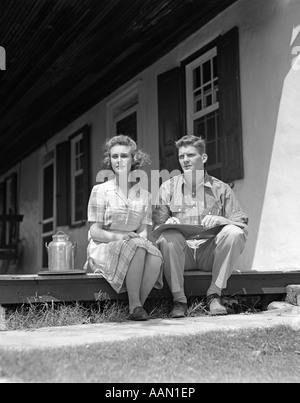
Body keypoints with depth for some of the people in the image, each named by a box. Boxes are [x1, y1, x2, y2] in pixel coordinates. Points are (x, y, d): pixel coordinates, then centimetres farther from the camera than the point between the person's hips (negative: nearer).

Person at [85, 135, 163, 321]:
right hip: (103, 248, -3)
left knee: (156, 255, -32)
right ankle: (135, 306, -27)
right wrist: (118, 237, -21)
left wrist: (141, 237, -17)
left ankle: (138, 304, -21)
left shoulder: (144, 195, 12)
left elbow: (144, 230, 7)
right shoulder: (100, 190, 3)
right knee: (137, 247, -35)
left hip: (136, 246, 3)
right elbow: (94, 232, -2)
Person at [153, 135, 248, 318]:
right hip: (181, 253, 0)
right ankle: (179, 299, -18)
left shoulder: (221, 189, 9)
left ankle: (214, 295, -14)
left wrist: (221, 220, -18)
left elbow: (243, 226, 2)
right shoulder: (168, 187, 10)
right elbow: (157, 226, 3)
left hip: (210, 253, 0)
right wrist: (167, 224, -20)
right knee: (169, 236, -31)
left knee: (234, 232, -26)